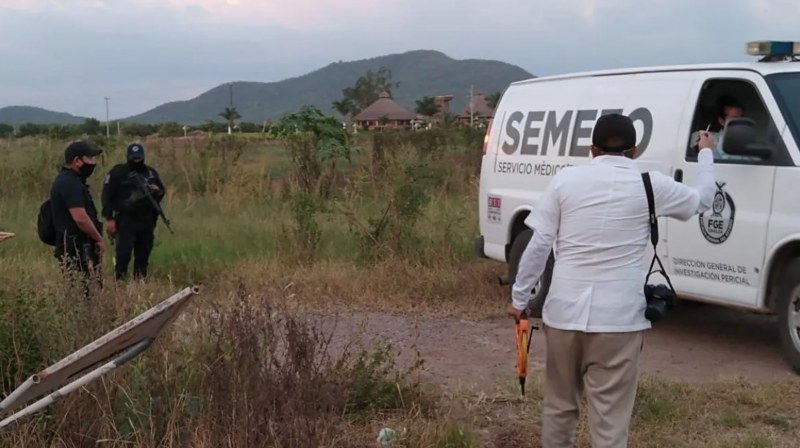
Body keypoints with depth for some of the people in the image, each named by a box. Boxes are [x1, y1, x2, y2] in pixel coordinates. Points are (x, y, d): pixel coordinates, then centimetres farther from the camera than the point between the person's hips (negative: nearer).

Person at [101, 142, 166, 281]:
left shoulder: (151, 173, 13)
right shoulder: (117, 172, -3)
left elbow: (161, 191, 25)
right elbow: (107, 196, -6)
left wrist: (157, 191, 0)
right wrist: (109, 218, -13)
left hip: (147, 221, 5)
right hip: (125, 220, -5)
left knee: (143, 254, 8)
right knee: (123, 254, -13)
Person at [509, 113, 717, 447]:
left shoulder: (565, 180, 3)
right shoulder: (651, 185, 2)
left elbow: (539, 245, 2)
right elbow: (702, 199, 21)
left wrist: (519, 298, 11)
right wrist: (705, 153, 38)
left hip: (563, 312, 2)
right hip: (618, 319, -2)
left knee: (559, 406, 19)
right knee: (610, 420, 1)